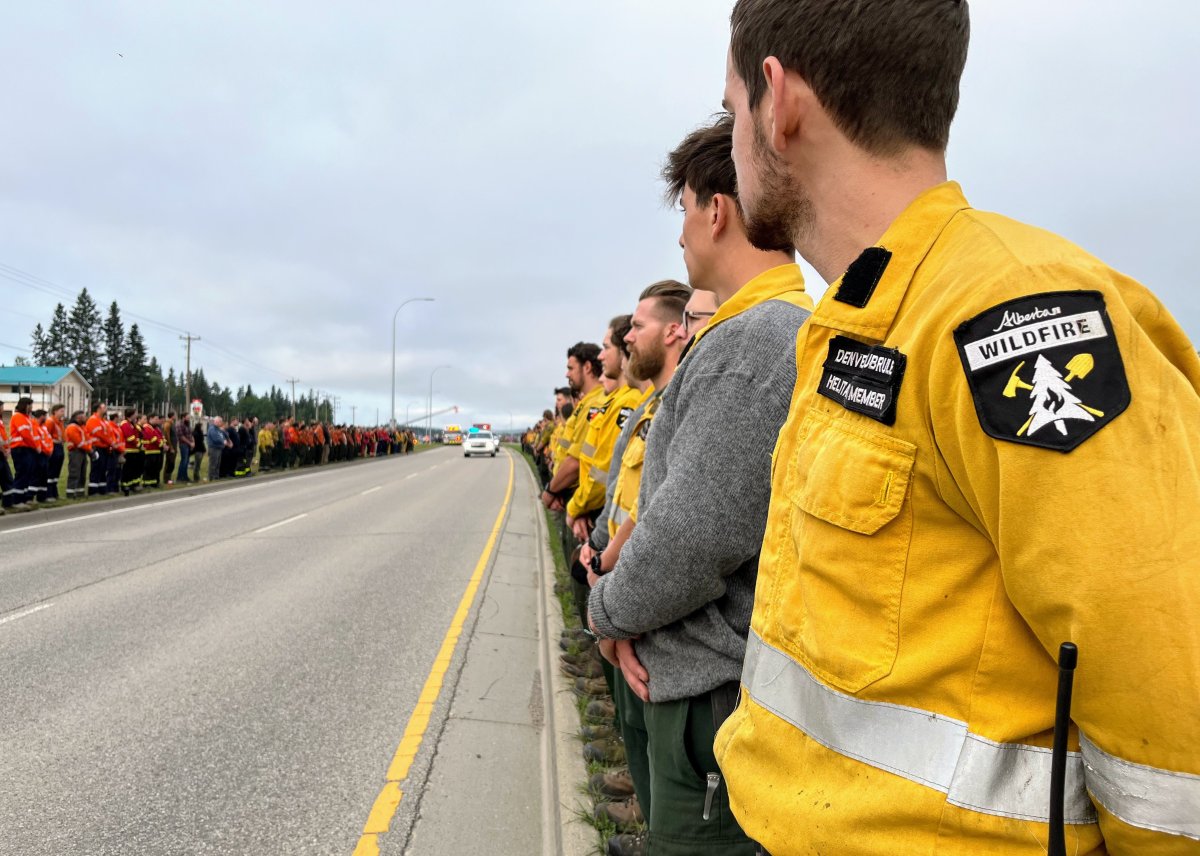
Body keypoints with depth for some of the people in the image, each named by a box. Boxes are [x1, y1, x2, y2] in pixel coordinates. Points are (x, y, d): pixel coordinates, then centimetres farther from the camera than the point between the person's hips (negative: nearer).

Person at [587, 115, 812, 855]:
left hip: (719, 697, -9)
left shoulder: (755, 339, -21)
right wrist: (628, 611, 2)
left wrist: (608, 609, -5)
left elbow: (693, 541, -24)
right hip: (717, 682, 9)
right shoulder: (797, 332, 10)